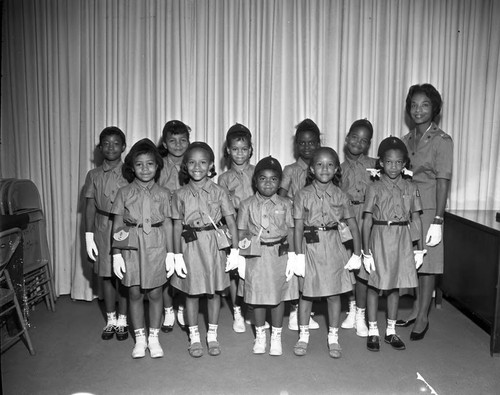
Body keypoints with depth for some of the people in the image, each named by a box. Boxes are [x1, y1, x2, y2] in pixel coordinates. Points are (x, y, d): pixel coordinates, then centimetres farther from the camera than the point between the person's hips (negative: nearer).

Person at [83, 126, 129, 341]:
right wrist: (89, 235, 0)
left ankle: (122, 320, 20)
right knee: (106, 274, 10)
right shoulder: (94, 175, 5)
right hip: (102, 229, 2)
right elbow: (90, 206, 5)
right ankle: (111, 320, 25)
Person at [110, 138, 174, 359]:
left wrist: (170, 253, 0)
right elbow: (117, 224, 2)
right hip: (131, 246, 0)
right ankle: (140, 338, 24)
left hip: (156, 247, 0)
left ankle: (154, 337, 23)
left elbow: (168, 224, 3)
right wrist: (116, 253, -2)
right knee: (134, 293, 8)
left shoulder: (163, 194, 2)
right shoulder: (124, 193, 2)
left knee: (155, 293, 6)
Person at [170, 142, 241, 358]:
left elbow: (231, 222, -2)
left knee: (215, 291, 10)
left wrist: (235, 250, -7)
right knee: (192, 292, 8)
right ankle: (194, 337, 25)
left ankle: (212, 335, 27)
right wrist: (178, 255, -2)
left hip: (215, 246, 0)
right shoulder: (180, 195, 1)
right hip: (190, 246, 0)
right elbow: (177, 227, 2)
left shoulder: (219, 192, -2)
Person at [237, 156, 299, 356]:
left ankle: (276, 336, 26)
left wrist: (291, 256, -3)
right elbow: (242, 233, 4)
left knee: (279, 296, 9)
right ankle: (260, 335, 28)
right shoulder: (247, 205, 1)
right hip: (256, 256, 0)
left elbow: (290, 231, 3)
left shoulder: (285, 204, 2)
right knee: (258, 297, 9)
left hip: (280, 255, 0)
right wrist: (241, 257, 0)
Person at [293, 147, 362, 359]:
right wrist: (299, 255, -11)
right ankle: (303, 336, 25)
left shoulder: (341, 196, 1)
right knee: (306, 293, 8)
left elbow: (353, 226, 4)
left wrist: (357, 254, 0)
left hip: (333, 248, 1)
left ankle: (333, 338, 26)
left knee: (334, 293, 9)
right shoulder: (303, 195, -4)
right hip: (310, 247, -1)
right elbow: (298, 227, -6)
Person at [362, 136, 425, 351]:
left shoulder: (411, 188, 4)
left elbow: (416, 219, 8)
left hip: (403, 241, 3)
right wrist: (366, 251, -9)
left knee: (395, 286, 13)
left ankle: (391, 331, 27)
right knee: (374, 285, 6)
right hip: (380, 238, -3)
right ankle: (372, 331, 20)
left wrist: (419, 249, 6)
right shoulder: (375, 188, -6)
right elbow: (367, 221, -6)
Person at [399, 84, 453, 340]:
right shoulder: (407, 140, 11)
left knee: (426, 264, 3)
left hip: (428, 210, -5)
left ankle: (423, 318, 15)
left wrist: (438, 220, -16)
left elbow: (443, 182, -12)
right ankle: (416, 309, 28)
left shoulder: (442, 141, -7)